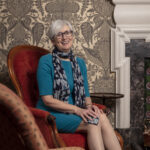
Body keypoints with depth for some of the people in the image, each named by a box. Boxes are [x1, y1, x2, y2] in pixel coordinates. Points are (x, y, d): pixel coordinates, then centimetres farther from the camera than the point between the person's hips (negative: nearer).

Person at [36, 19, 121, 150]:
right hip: (51, 115, -5)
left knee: (102, 117, -28)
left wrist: (89, 106, -10)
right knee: (93, 122, -30)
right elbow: (47, 100, -11)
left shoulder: (80, 63, 14)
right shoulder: (46, 62, -5)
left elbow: (86, 95, 14)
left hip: (74, 113, 5)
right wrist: (77, 109, -19)